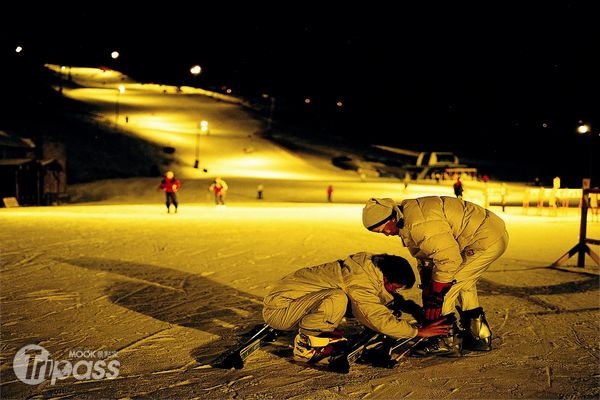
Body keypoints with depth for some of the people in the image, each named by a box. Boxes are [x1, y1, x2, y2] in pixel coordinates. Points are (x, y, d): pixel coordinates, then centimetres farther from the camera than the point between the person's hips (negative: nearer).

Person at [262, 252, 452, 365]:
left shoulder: (368, 264, 3)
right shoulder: (360, 282, -26)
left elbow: (383, 298, 18)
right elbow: (381, 320, -27)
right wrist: (419, 331, -18)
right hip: (278, 309, -9)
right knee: (337, 299, -33)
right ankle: (305, 347, -13)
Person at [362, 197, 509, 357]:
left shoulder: (418, 223, -24)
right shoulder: (409, 222, 11)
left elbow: (449, 258, -24)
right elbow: (424, 259, 20)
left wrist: (435, 297, -16)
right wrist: (427, 293, 18)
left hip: (485, 240, -11)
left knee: (444, 285, -8)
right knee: (463, 282, 24)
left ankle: (448, 341, 1)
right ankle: (480, 336, 33)